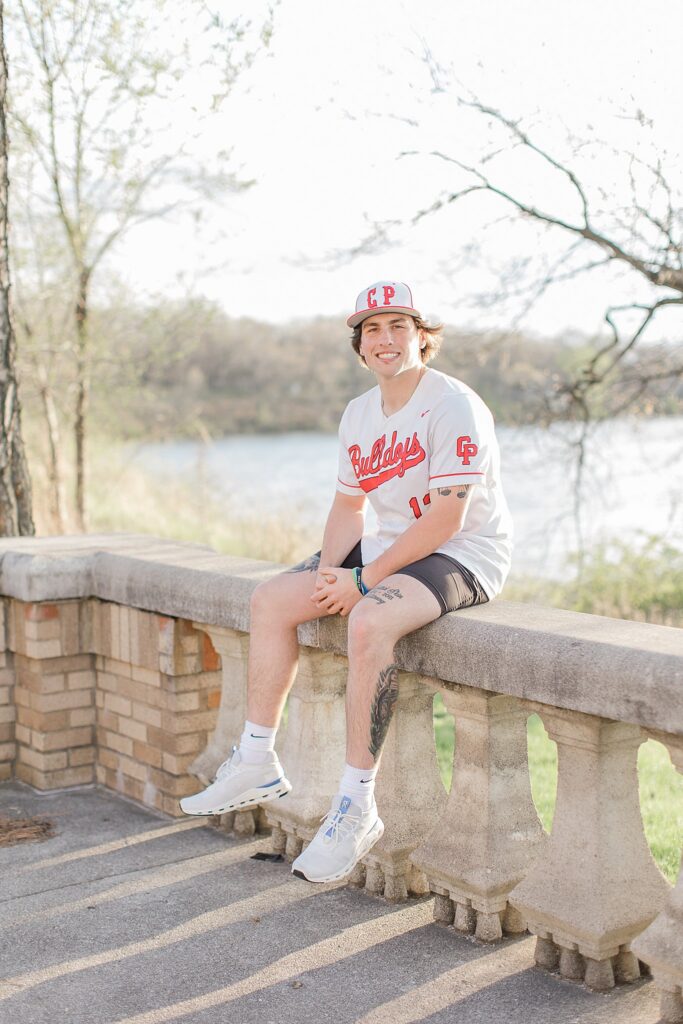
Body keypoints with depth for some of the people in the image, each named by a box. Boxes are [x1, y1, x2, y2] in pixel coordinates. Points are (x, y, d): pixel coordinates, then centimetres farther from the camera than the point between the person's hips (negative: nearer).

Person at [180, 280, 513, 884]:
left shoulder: (453, 406, -17)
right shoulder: (359, 414, 9)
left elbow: (445, 519, -23)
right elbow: (348, 506, 15)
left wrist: (363, 580, -21)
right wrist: (329, 570, -5)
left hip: (463, 556, -9)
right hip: (391, 548, 9)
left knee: (370, 620, -36)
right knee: (271, 600, 0)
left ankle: (357, 807, -26)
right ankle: (257, 764, 9)